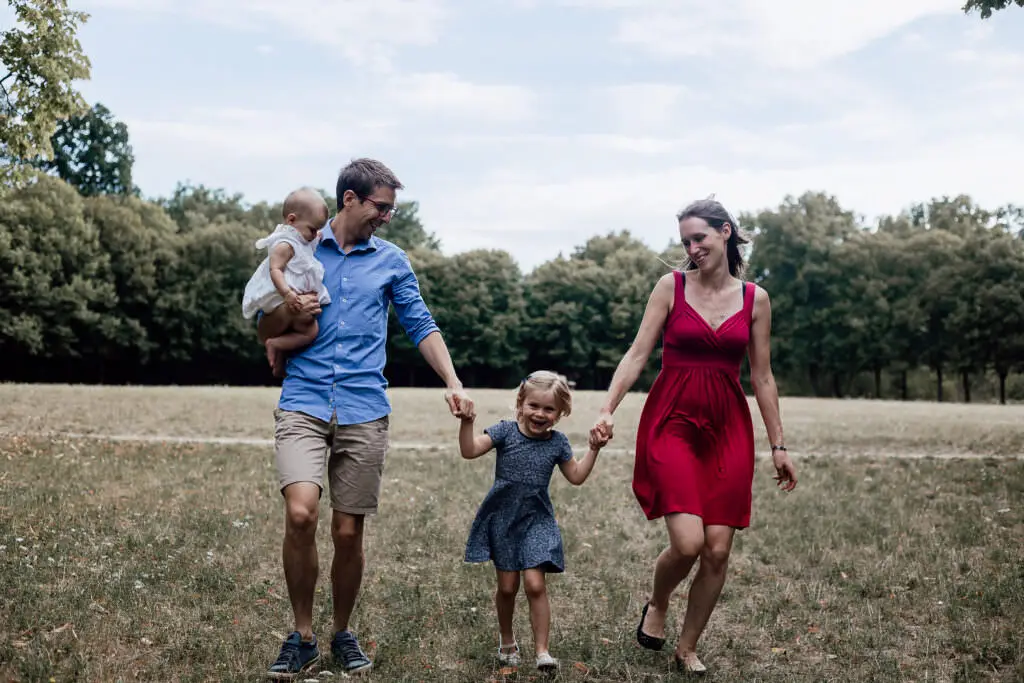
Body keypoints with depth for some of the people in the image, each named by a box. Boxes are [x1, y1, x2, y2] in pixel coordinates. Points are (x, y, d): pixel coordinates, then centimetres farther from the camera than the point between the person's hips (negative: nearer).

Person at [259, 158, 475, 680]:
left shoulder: (391, 261, 12)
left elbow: (421, 326, 12)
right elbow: (265, 331, 15)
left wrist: (452, 383, 0)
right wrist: (290, 312, -7)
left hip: (365, 412, 1)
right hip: (303, 405, -1)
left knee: (348, 533, 4)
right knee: (301, 514, -20)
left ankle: (342, 633, 26)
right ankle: (302, 637, -1)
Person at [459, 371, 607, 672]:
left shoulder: (558, 442, 1)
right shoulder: (505, 431, -7)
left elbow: (576, 476, 12)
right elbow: (470, 450, -16)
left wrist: (594, 449, 3)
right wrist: (467, 421, -30)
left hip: (536, 520, 1)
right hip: (502, 517, 0)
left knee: (535, 584, -12)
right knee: (507, 586, 8)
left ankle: (541, 650, -4)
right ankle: (506, 638, 33)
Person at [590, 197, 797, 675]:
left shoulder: (755, 298, 7)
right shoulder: (671, 286, 2)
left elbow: (761, 377, 11)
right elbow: (637, 354, -2)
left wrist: (778, 445, 11)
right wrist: (607, 410, -14)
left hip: (727, 429, 3)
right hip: (673, 422, -2)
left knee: (717, 551, 0)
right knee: (687, 543, -15)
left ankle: (687, 649, 22)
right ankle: (656, 604, 19)